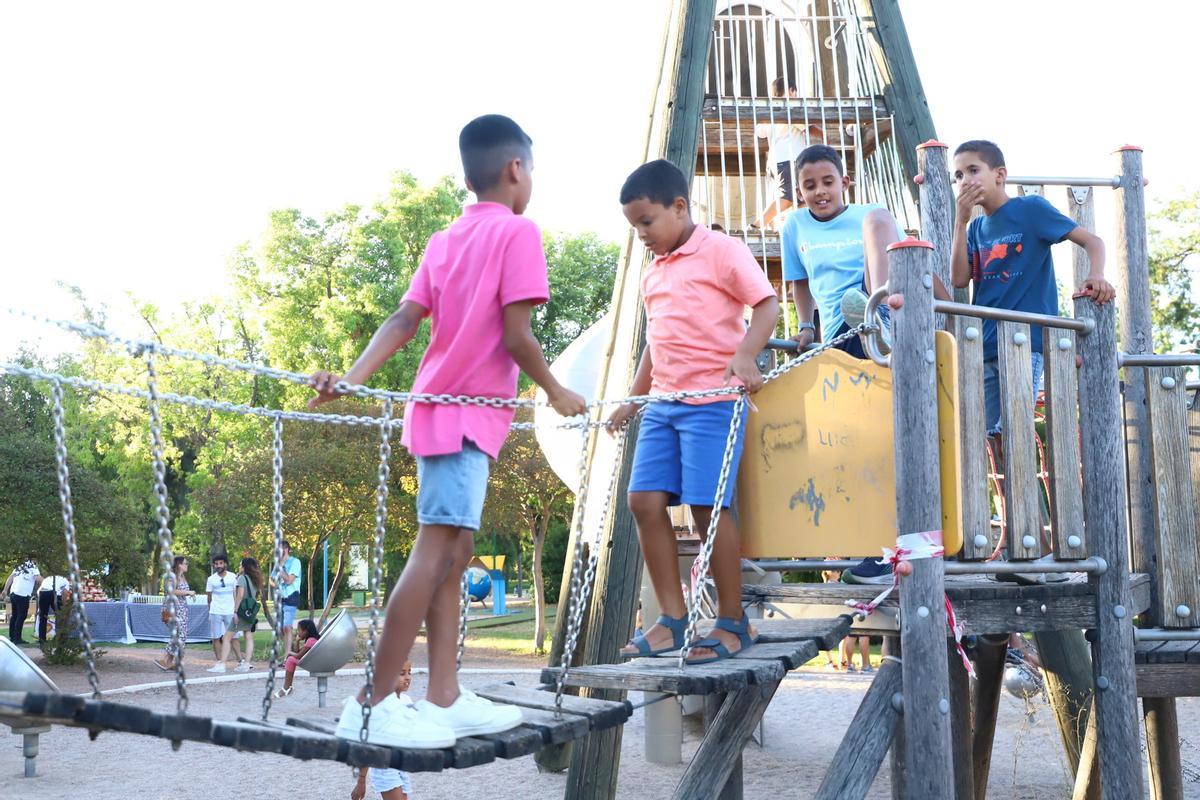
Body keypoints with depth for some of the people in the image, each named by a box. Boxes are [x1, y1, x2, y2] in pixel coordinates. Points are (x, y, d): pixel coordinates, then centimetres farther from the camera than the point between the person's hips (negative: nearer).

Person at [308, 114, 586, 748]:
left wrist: (351, 379, -7)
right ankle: (372, 705, -10)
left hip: (438, 408, 8)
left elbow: (403, 321, 3)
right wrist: (557, 393, 0)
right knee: (436, 552, -10)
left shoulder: (443, 242, 16)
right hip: (468, 413, -8)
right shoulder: (518, 231, -6)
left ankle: (445, 699, 11)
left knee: (452, 553, 9)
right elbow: (515, 334, -13)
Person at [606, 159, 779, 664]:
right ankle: (672, 619, 7)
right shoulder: (653, 274, 19)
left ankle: (733, 622, 6)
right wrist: (632, 400, 24)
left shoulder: (721, 250, -3)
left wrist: (745, 353, -26)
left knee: (707, 505, -8)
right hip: (663, 404, 8)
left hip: (713, 400, -8)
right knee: (645, 500, -1)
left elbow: (767, 304, -9)